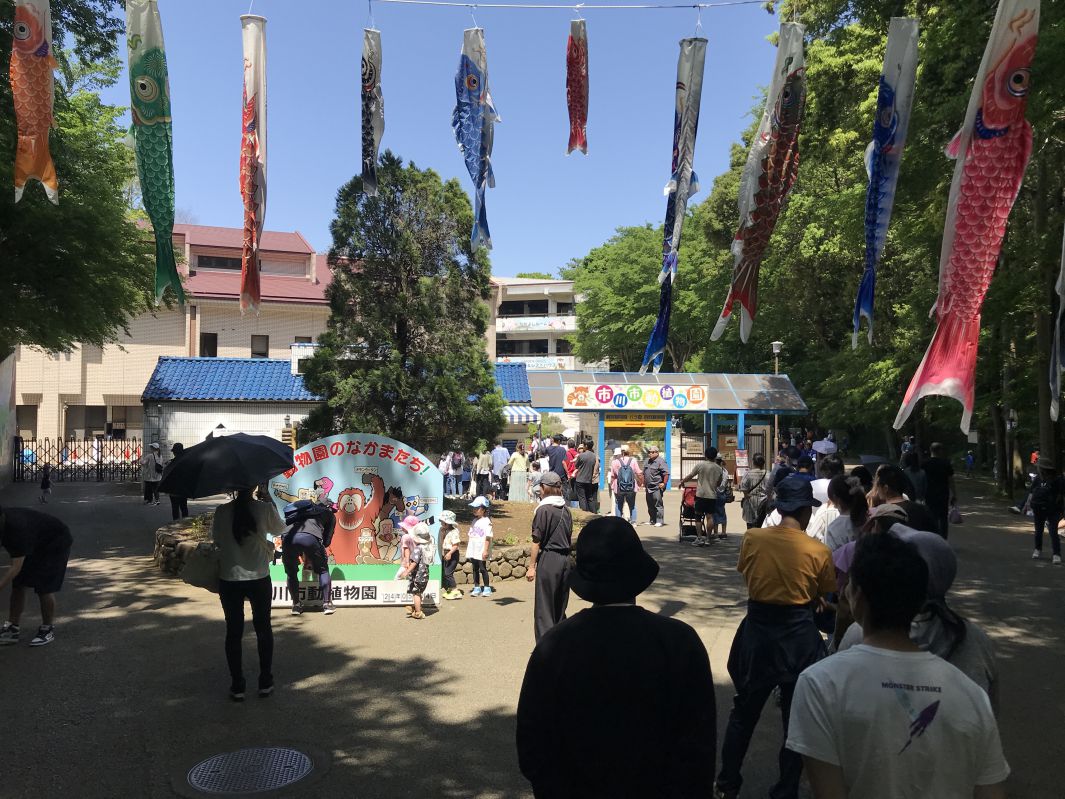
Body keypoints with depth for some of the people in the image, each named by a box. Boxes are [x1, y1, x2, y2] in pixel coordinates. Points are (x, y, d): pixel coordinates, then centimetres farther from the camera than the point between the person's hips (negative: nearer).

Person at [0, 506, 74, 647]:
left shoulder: (18, 527, -38)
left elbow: (16, 567, -37)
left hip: (56, 543, -8)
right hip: (34, 545, 8)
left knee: (44, 587, -12)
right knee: (18, 585, 0)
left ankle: (48, 630, 3)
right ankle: (13, 629, 8)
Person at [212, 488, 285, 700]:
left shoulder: (222, 511, -9)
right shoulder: (265, 509, -12)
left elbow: (216, 539, 3)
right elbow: (279, 529, 7)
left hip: (229, 580, 0)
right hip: (259, 578, 0)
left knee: (233, 632, 12)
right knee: (263, 629, 15)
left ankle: (237, 686, 18)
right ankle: (265, 683, 23)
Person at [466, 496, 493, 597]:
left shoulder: (486, 522, -10)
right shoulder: (475, 521, 13)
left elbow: (488, 537, -14)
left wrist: (485, 550, -17)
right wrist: (468, 550, 14)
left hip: (481, 551, -7)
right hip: (473, 551, 7)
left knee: (483, 569, 0)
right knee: (475, 569, 10)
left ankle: (487, 588, 11)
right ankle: (476, 588, 18)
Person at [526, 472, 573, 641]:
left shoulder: (543, 509, -10)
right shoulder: (565, 509, 7)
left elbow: (537, 541, -10)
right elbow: (569, 538, 12)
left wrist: (532, 566, -6)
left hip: (548, 558, -6)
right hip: (565, 559, 6)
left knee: (544, 608, 2)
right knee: (560, 608, 17)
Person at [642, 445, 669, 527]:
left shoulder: (661, 461, -10)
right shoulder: (648, 461, 15)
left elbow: (666, 473, -17)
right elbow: (644, 474, 23)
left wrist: (664, 483, -21)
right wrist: (644, 484, 20)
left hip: (657, 488, -8)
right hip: (648, 488, 8)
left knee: (658, 504, -6)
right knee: (650, 505, 14)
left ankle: (660, 521, -3)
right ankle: (652, 520, 23)